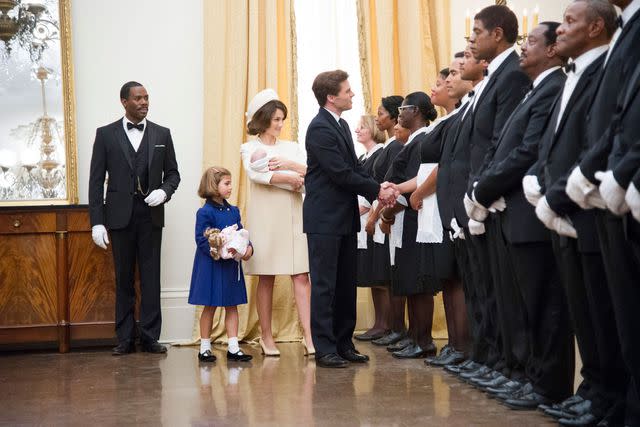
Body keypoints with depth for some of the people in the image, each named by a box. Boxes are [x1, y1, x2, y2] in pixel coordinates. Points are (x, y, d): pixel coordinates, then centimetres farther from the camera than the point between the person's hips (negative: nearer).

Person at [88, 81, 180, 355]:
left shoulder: (161, 134, 8)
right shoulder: (106, 134, 2)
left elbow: (172, 173, 14)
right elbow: (96, 180, 0)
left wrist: (164, 191, -9)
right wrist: (97, 221, -6)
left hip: (151, 214, 1)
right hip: (120, 215, -1)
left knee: (151, 278, 1)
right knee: (124, 279, 5)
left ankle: (150, 337, 7)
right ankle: (125, 339, 10)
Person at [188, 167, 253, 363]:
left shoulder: (233, 211, 9)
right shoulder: (205, 212, -11)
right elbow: (202, 240, -16)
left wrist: (248, 248, -10)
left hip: (231, 265, 6)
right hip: (211, 265, -6)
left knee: (232, 306, 7)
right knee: (210, 306, 4)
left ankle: (233, 348, 12)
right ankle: (205, 348, 14)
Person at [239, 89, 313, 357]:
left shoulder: (292, 148, 16)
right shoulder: (250, 148, 6)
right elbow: (257, 174, -14)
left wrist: (289, 164, -12)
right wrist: (291, 179, -13)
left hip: (293, 214, 3)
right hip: (265, 216, -3)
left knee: (301, 275, -5)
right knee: (266, 278, 1)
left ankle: (308, 336, -9)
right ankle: (266, 337, 9)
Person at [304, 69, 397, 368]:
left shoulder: (341, 125, 14)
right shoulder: (320, 128, -15)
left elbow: (354, 168, 14)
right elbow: (342, 173, -20)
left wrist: (378, 186, -4)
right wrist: (377, 191, -13)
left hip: (344, 217, 9)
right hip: (325, 218, -9)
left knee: (346, 285, 12)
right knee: (324, 285, -4)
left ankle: (344, 344, 19)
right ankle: (325, 349, 0)